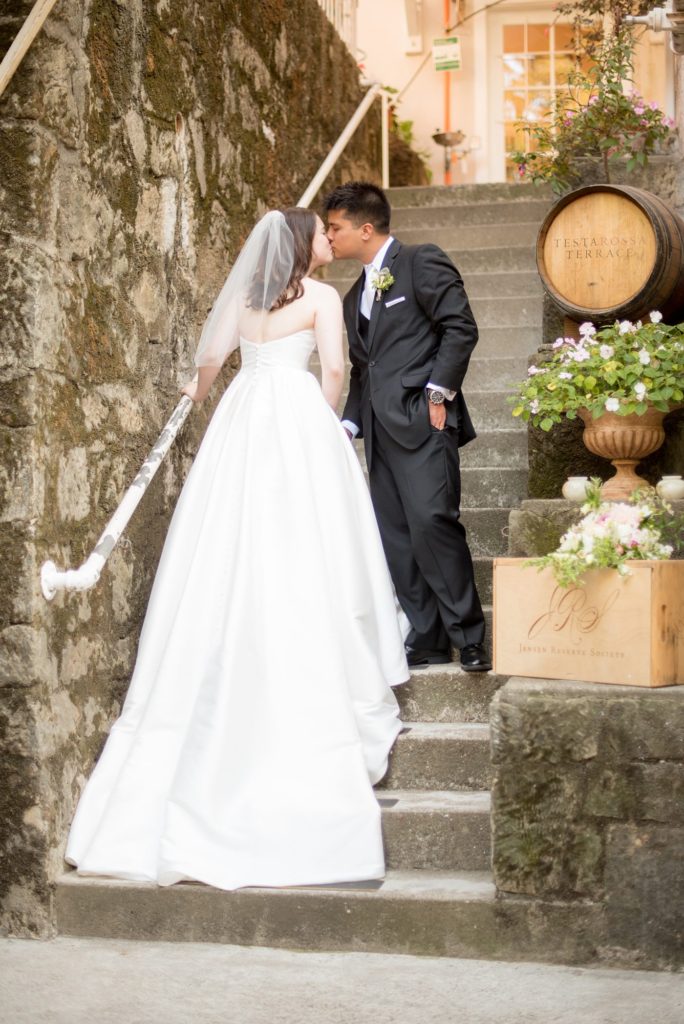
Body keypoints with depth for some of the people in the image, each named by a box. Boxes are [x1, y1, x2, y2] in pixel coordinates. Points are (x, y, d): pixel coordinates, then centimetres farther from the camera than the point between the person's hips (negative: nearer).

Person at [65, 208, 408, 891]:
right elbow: (334, 368, -8)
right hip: (298, 415, -5)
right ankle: (319, 696, -1)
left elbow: (211, 355, 13)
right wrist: (326, 421, 9)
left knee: (232, 552, 5)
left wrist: (198, 391, 33)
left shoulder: (245, 293, 15)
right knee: (302, 553, -3)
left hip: (240, 416, 5)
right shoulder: (320, 295, 1)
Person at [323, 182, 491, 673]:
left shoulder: (422, 263, -1)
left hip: (422, 419, -8)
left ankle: (468, 636, -10)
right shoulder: (355, 297, 24)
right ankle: (426, 641, 8)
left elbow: (461, 327, -9)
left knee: (431, 520, -18)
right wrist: (349, 423, 12)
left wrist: (439, 391, -14)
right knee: (396, 538, 4)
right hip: (381, 430, 8)